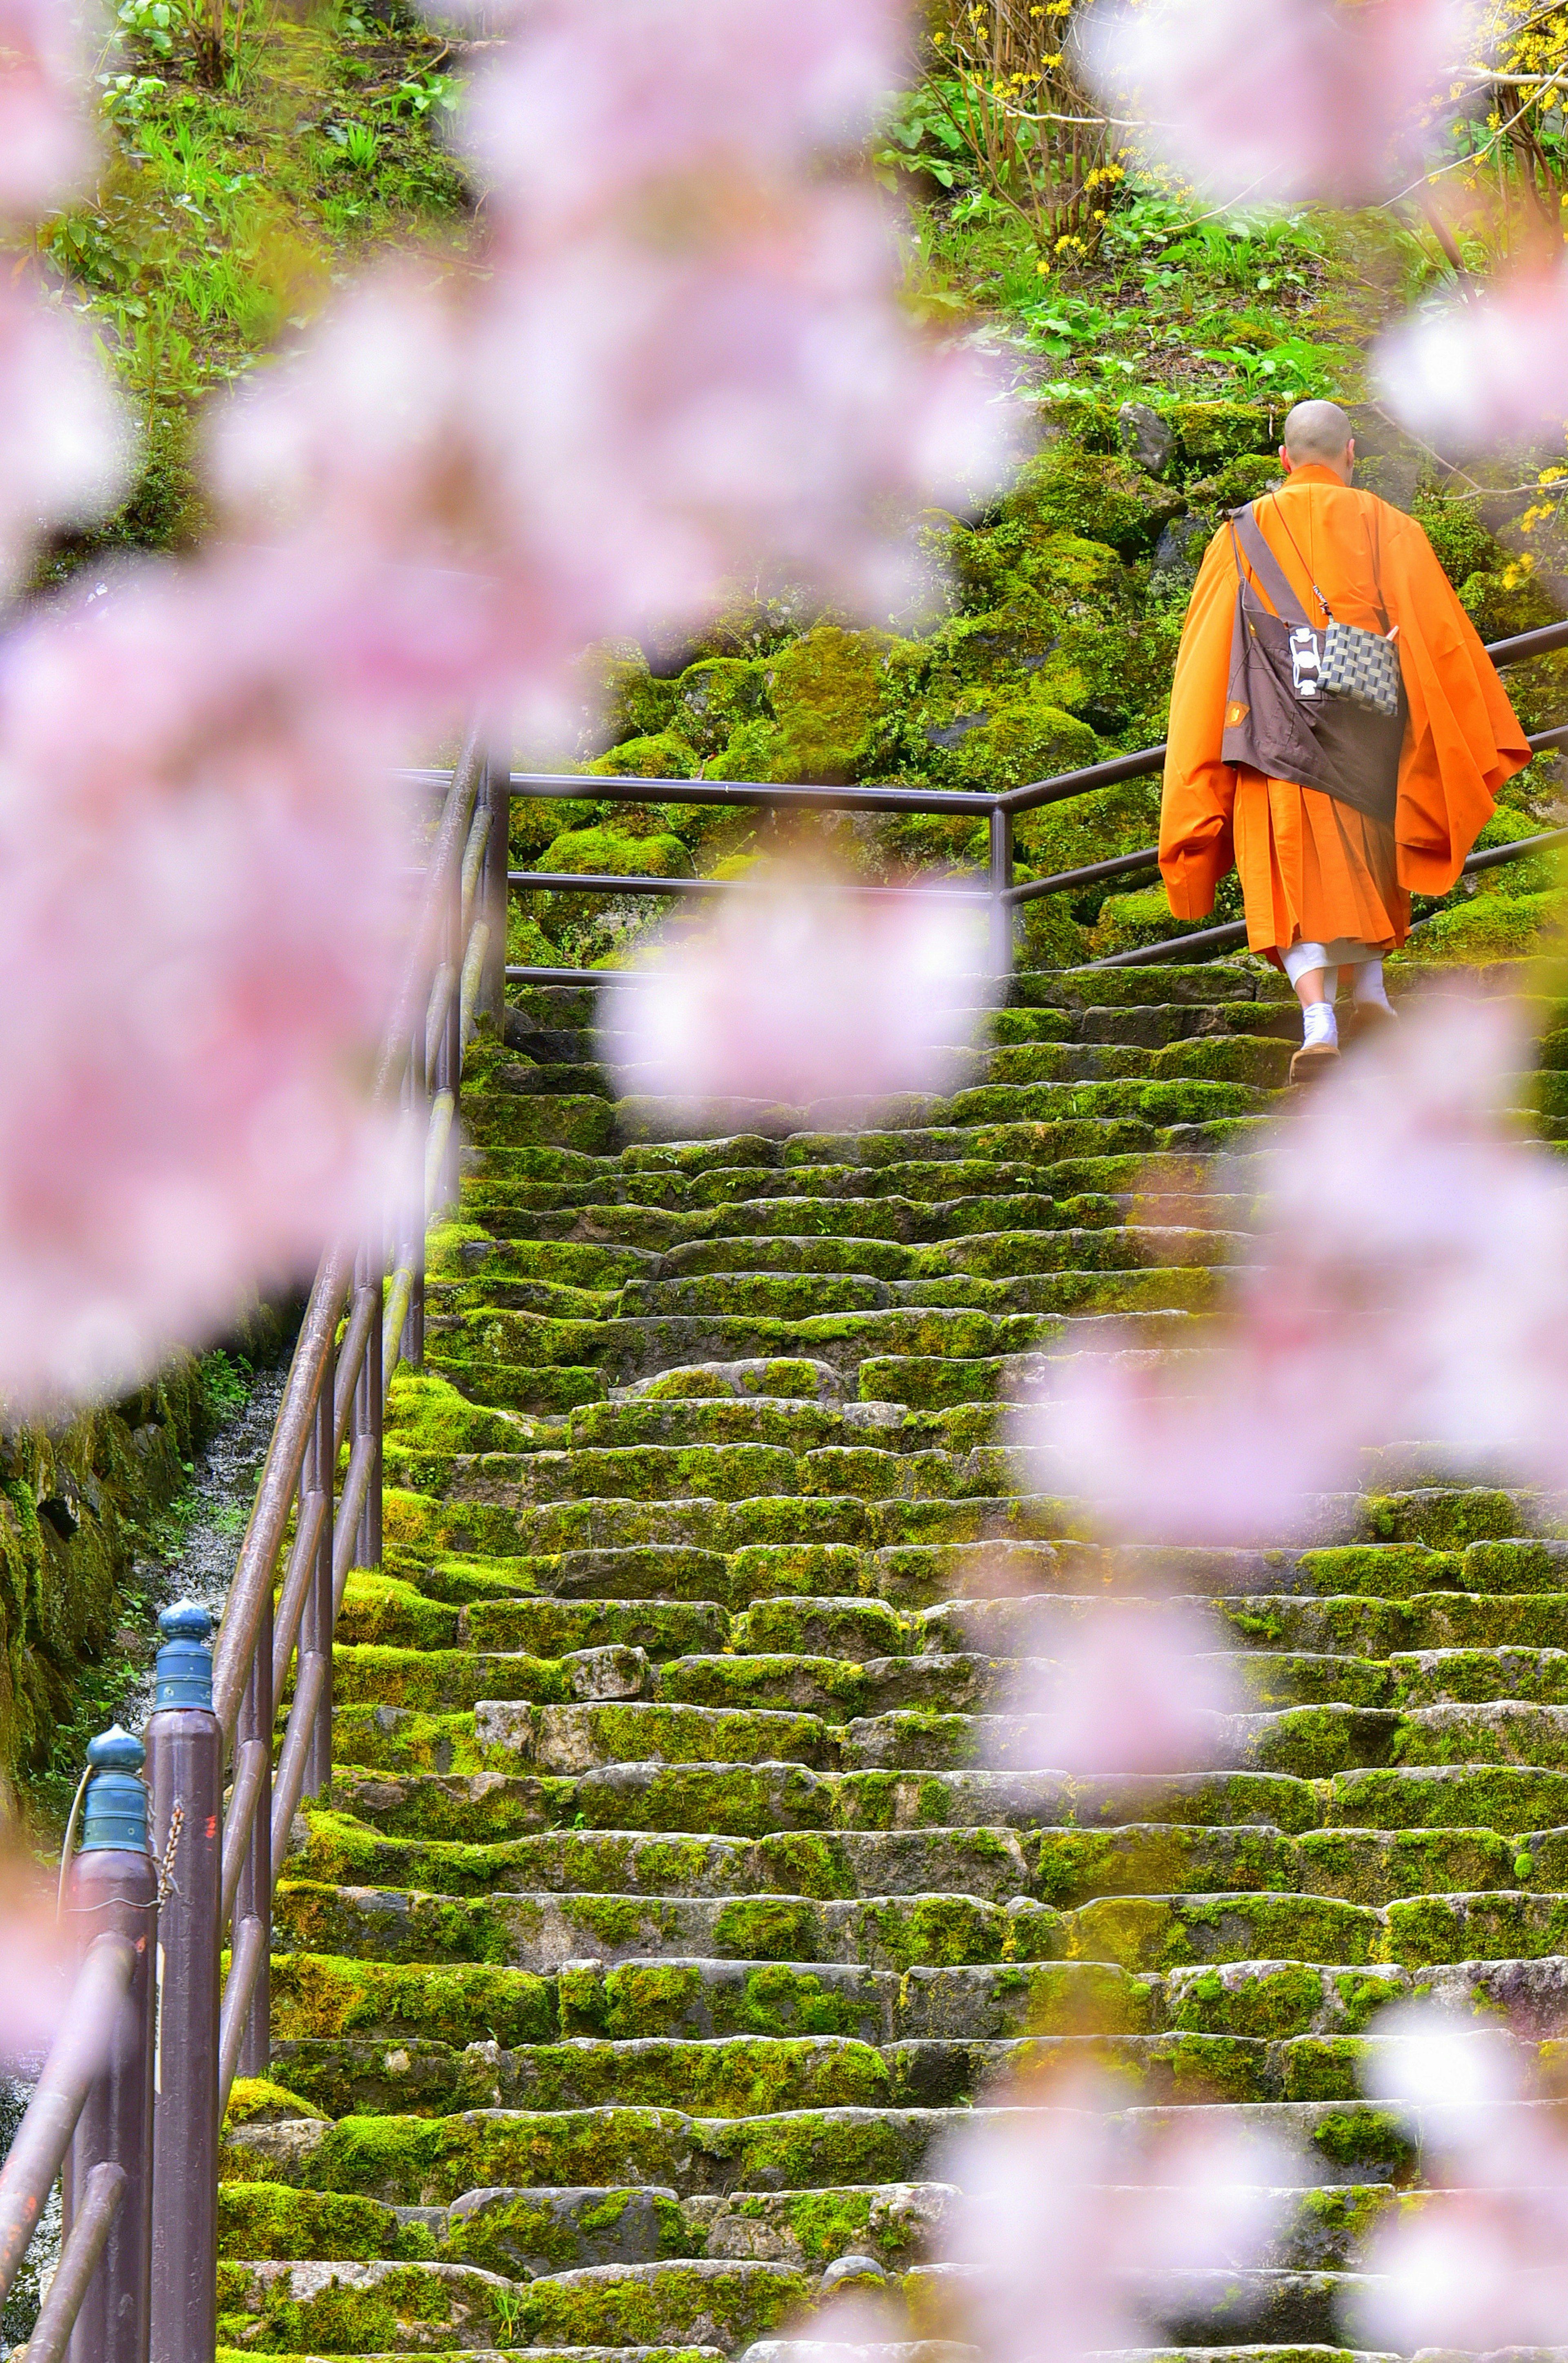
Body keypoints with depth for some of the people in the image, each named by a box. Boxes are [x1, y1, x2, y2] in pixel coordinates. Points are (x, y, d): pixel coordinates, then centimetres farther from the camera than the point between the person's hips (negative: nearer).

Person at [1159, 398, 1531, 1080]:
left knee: (1296, 877, -4)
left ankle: (1317, 1019, -22)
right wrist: (1479, 737, 7)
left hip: (1276, 734, -1)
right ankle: (1370, 990, 16)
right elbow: (1442, 638, 1)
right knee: (1368, 856, 24)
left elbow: (1204, 654, 7)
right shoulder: (1390, 530, 5)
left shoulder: (1241, 537, 7)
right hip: (1366, 729, 1)